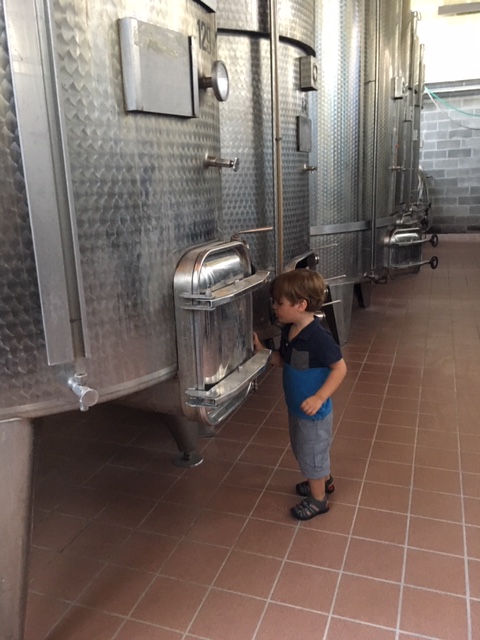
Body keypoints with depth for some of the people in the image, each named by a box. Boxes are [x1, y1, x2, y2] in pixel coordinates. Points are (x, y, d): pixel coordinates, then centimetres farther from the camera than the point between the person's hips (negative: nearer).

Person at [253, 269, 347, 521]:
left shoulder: (318, 338, -31)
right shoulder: (288, 330, -5)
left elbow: (340, 368, -25)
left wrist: (319, 398, -31)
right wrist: (263, 352, -8)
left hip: (313, 412, -9)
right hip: (296, 407, 9)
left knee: (311, 454, 12)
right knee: (303, 449, 28)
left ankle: (318, 499, 36)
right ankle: (324, 480, 53)